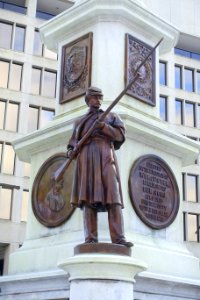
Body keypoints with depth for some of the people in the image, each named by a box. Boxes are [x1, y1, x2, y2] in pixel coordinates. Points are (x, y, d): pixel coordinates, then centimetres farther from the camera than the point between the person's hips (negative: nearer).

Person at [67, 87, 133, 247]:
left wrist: (104, 127, -10)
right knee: (89, 196, -12)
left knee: (112, 194, -16)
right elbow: (73, 143, 22)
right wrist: (70, 152, -2)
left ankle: (118, 237, -22)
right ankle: (91, 238, -16)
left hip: (105, 156, -1)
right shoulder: (80, 121, 27)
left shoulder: (112, 116, 22)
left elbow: (120, 135, 6)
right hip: (86, 157, 1)